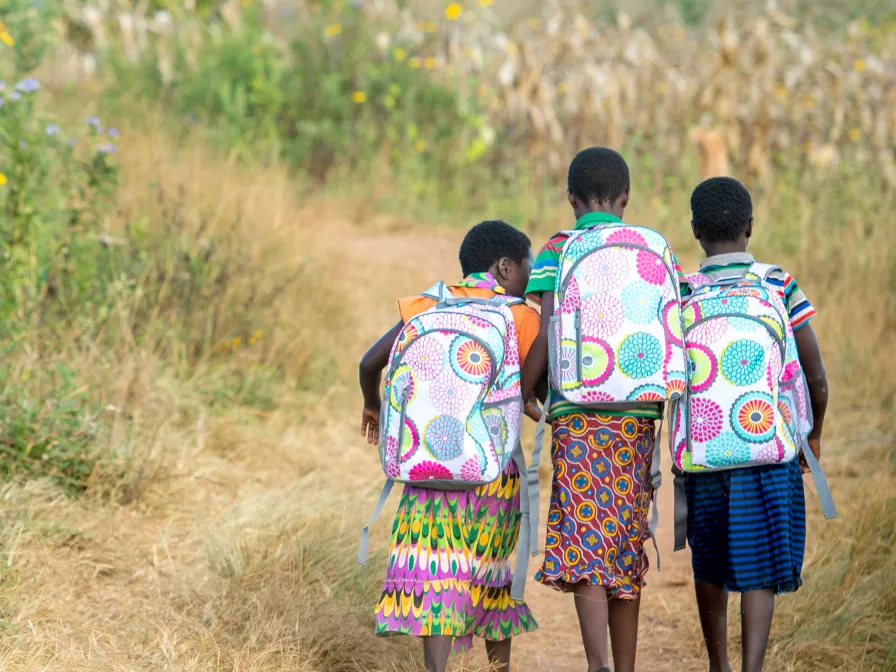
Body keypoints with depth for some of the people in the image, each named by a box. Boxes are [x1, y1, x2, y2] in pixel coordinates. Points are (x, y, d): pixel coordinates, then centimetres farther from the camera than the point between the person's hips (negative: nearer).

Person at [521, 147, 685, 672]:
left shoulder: (556, 251, 2)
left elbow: (547, 337, -7)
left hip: (578, 414, -3)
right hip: (639, 414, 3)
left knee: (584, 542, -9)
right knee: (627, 545, 12)